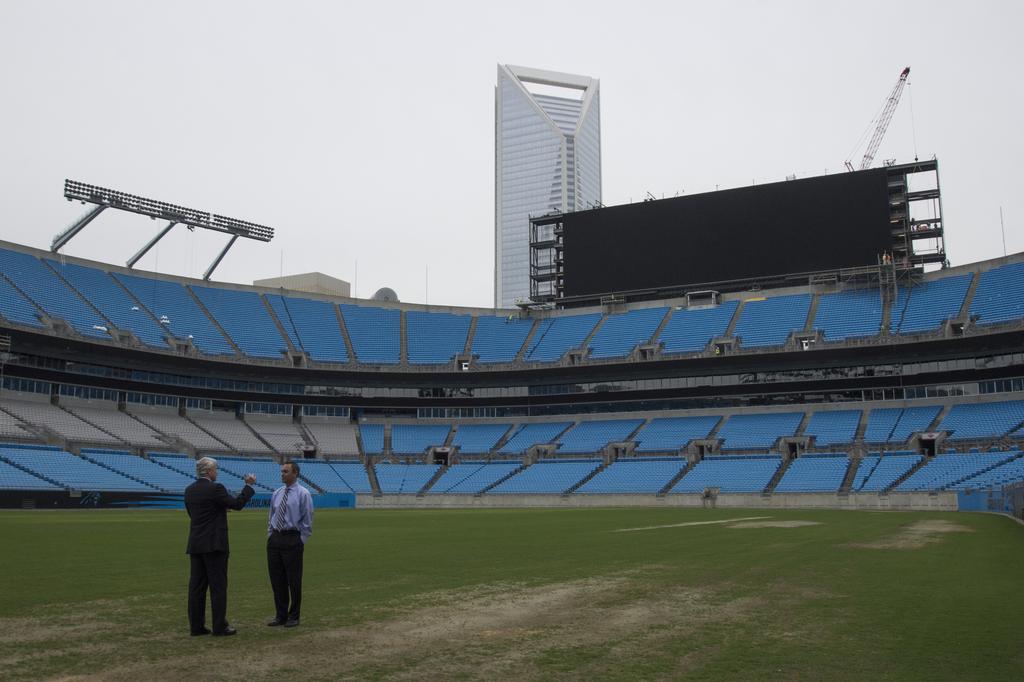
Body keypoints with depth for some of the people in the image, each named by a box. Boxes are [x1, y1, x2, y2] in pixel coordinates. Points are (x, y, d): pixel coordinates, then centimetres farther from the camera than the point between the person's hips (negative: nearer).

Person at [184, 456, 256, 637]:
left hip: (195, 545, 7)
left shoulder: (189, 490, 10)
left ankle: (196, 626, 9)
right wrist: (249, 485, 2)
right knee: (218, 586, -2)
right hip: (214, 544, -7)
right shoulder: (215, 488, -13)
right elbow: (237, 504, -9)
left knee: (197, 586, 7)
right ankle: (219, 626, -1)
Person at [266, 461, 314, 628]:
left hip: (292, 539, -5)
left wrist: (301, 542, -9)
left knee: (294, 580, 2)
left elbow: (307, 521, -6)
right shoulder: (276, 493, 10)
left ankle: (293, 616, 14)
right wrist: (270, 536, 10)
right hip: (275, 539, 5)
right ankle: (280, 615, 21)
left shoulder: (303, 494, -6)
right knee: (276, 579, 9)